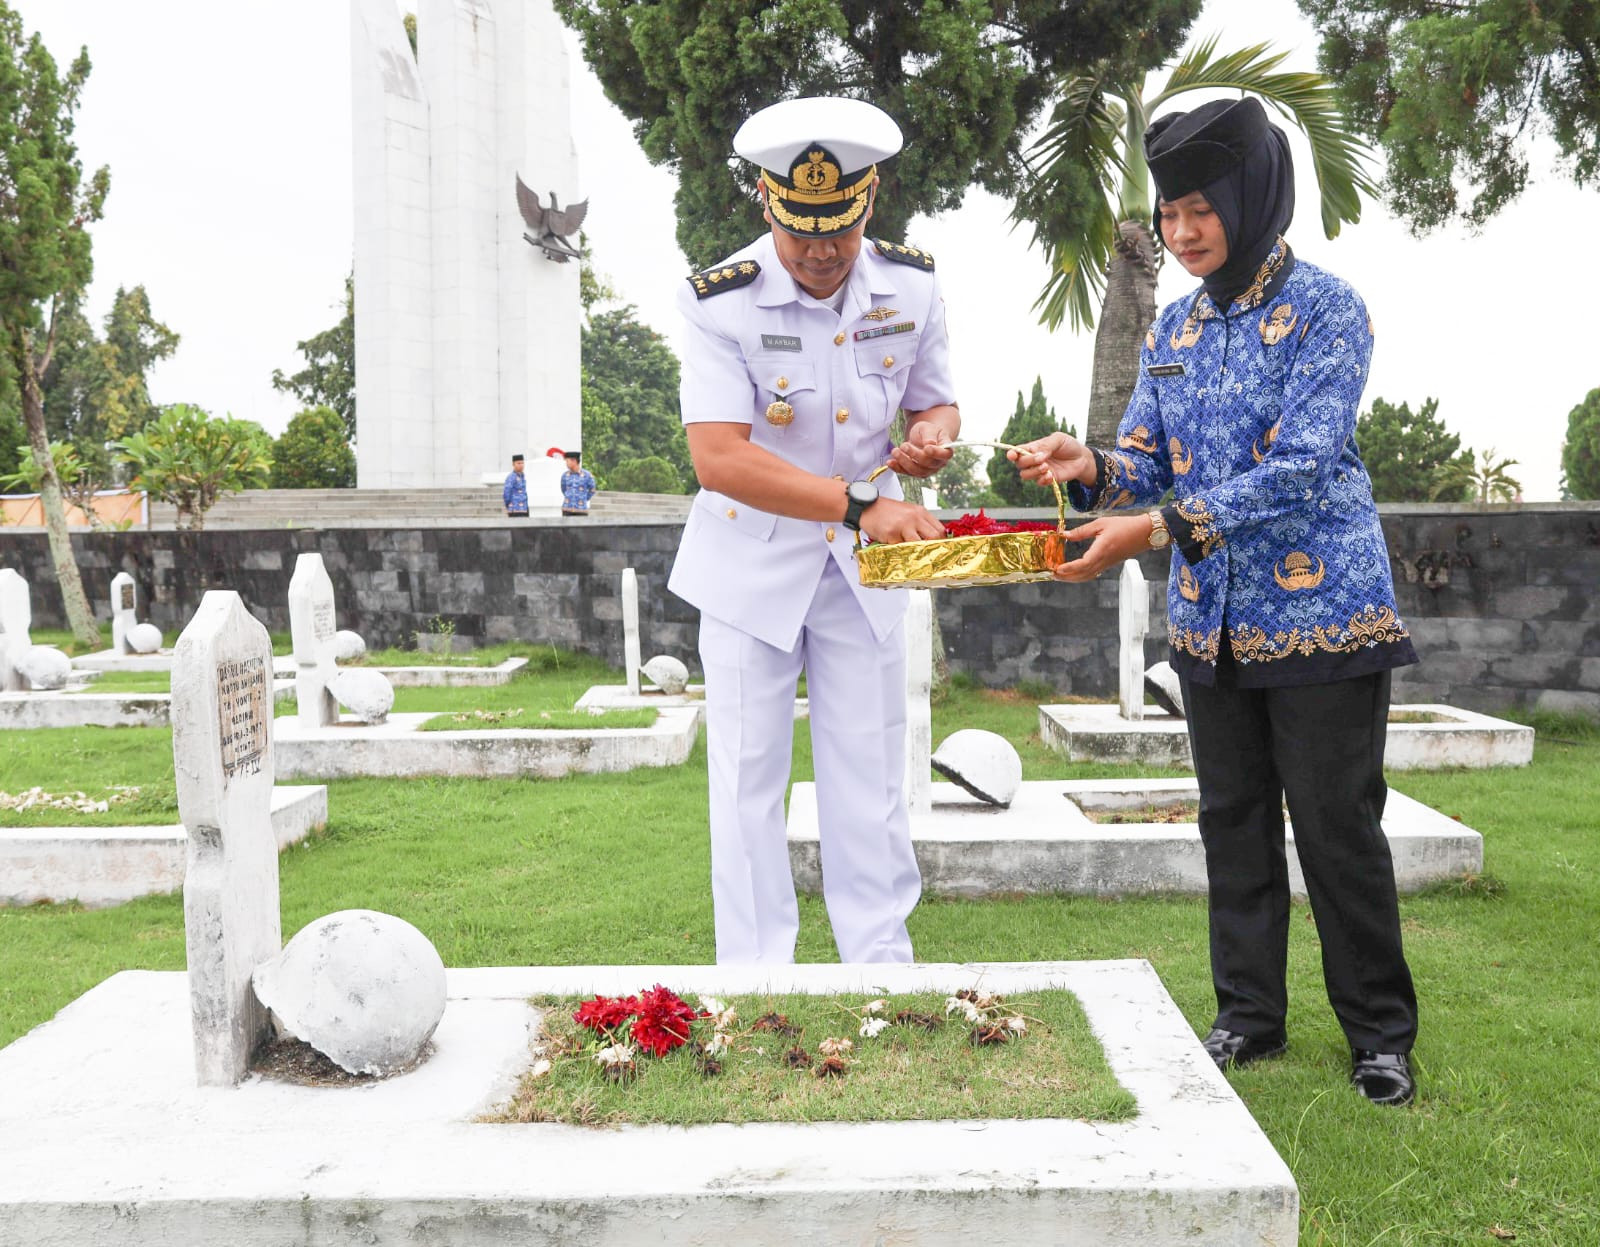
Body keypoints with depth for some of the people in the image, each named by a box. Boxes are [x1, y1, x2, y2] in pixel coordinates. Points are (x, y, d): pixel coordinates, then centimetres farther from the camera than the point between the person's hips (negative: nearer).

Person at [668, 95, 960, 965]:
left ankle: (883, 976, 23)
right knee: (748, 783, 3)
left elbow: (936, 403, 9)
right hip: (752, 562, -3)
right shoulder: (721, 301, -19)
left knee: (870, 782, 9)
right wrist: (859, 502, -39)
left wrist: (931, 436, -17)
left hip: (862, 566, 3)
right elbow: (717, 457, -30)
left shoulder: (913, 287, -6)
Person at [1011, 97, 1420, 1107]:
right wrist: (1094, 467, -14)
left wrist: (1159, 528, -28)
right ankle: (1251, 1016, 27)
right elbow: (1152, 463, 9)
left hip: (1320, 609, -6)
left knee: (1338, 826, 1)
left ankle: (1381, 1033, 19)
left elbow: (1300, 467, -20)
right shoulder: (1177, 327, 9)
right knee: (1234, 822, 12)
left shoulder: (1325, 309, -10)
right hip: (1211, 620, 6)